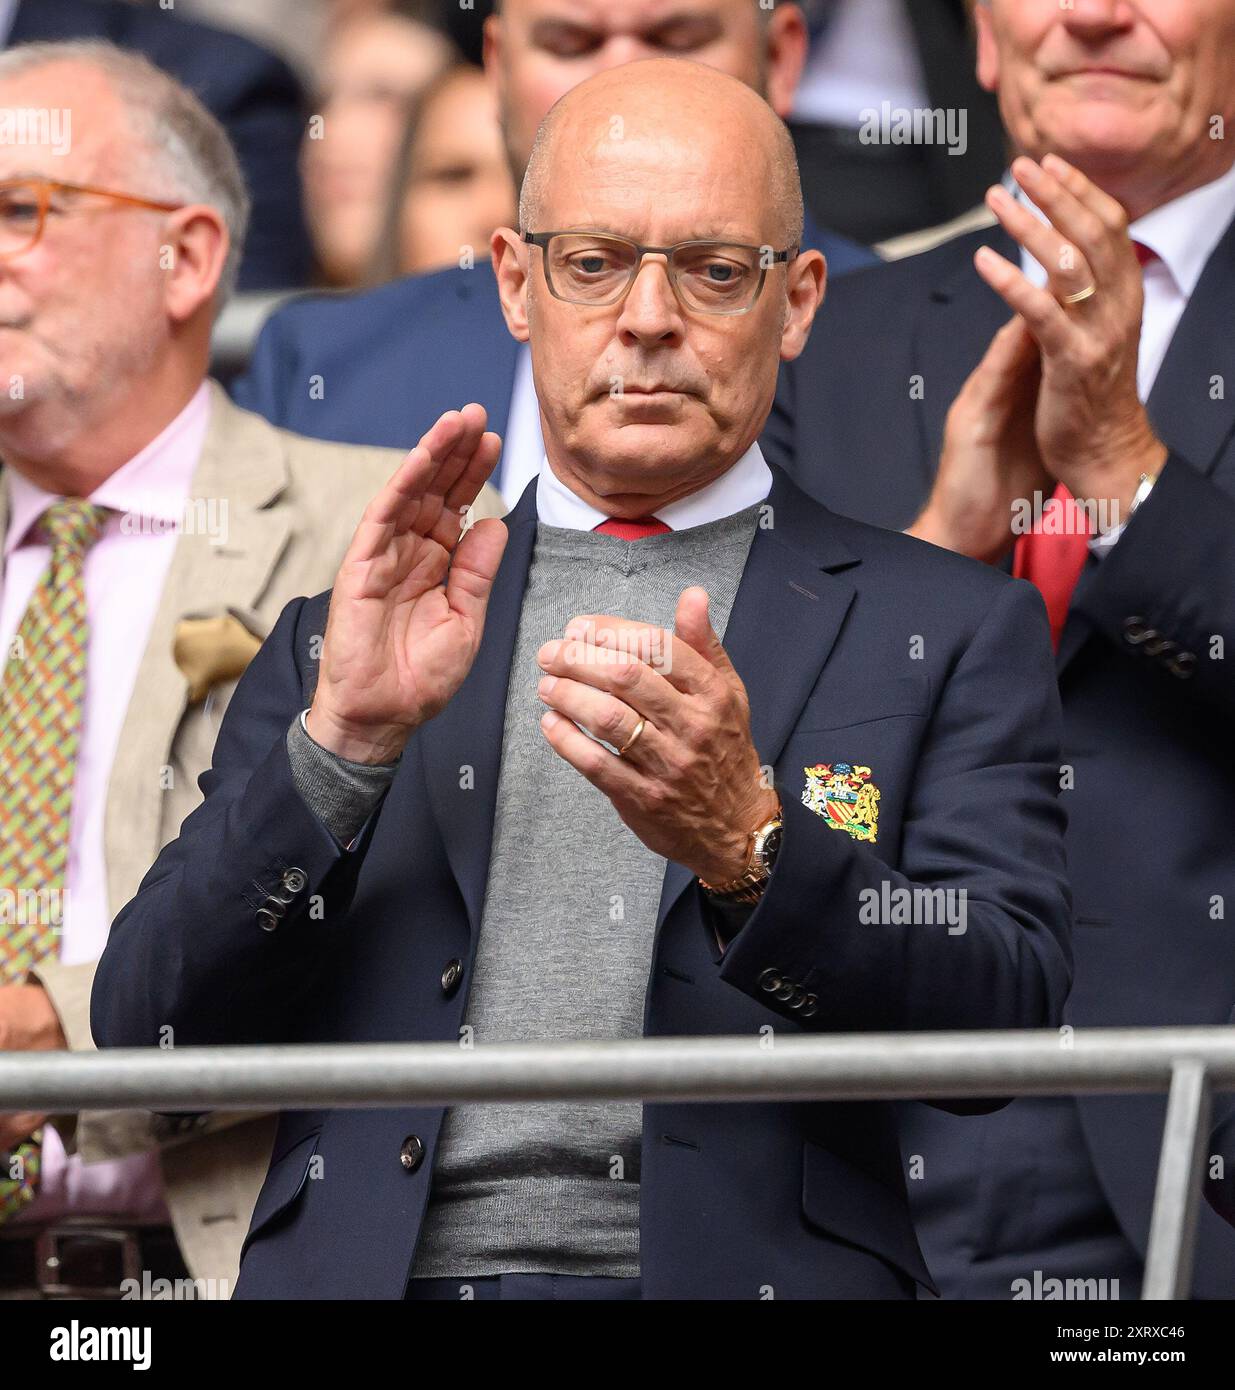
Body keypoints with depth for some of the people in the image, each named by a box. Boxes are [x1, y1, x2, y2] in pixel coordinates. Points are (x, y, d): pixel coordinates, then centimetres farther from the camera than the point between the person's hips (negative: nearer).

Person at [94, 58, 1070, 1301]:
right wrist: (344, 736, -5)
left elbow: (1005, 1019, 0)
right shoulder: (343, 637, 19)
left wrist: (747, 847, -16)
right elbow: (147, 1034, 9)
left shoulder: (950, 630, 13)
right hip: (375, 1275, 2)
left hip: (747, 1266, -2)